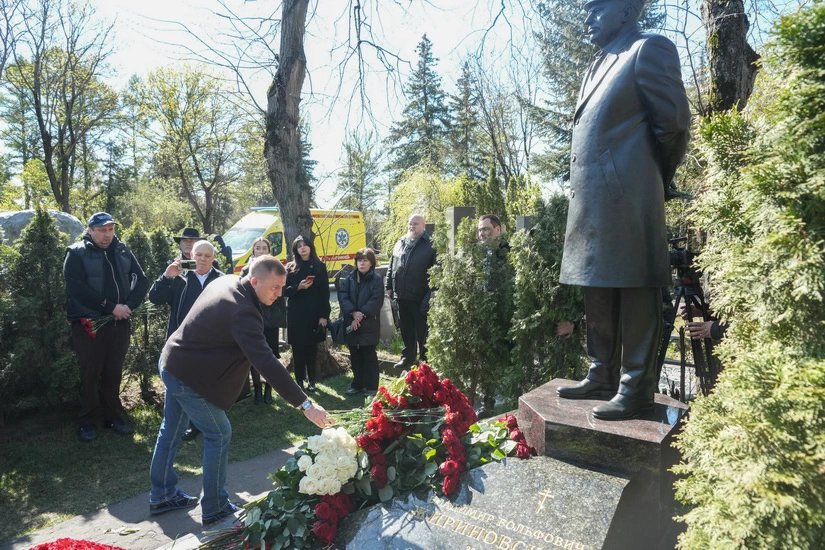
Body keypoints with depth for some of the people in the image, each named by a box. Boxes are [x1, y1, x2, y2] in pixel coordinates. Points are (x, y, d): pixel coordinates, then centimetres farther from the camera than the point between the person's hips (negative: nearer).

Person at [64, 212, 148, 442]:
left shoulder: (123, 251, 8)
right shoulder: (77, 253, -5)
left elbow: (141, 280, 6)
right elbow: (78, 289, -16)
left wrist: (129, 306, -10)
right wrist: (111, 307, -18)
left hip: (120, 323, 4)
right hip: (89, 323, -4)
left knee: (114, 372, 12)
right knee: (91, 374, 3)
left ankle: (114, 416, 24)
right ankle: (88, 422, 16)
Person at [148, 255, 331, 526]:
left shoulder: (226, 281, -3)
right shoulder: (241, 312, -32)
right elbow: (266, 363, -37)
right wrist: (305, 404, -37)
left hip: (173, 362, 10)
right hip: (188, 375, -10)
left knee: (172, 430, 21)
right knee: (219, 435, 2)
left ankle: (161, 496, 37)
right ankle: (214, 509, 15)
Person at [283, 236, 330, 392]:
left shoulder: (320, 267, 4)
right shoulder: (290, 268, 7)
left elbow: (325, 293, 0)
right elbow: (284, 290, 3)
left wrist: (324, 315, -6)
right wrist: (298, 287, -16)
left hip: (314, 313, -1)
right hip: (295, 314, 1)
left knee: (311, 348, 4)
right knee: (298, 349, 2)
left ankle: (312, 381, 14)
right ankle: (299, 381, 11)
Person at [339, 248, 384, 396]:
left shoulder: (376, 279, -3)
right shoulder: (349, 278, 8)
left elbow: (376, 301, -11)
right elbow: (342, 295, -2)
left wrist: (361, 315, -17)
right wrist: (353, 312, -16)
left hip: (369, 324, -4)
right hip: (352, 324, 4)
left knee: (369, 355, 3)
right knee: (355, 355, 12)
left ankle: (371, 386, 12)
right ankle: (357, 384, 25)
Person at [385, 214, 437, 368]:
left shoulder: (430, 245, -5)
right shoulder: (400, 243, 13)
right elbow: (391, 267, 17)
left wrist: (434, 289, -15)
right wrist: (389, 287, 12)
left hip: (421, 297, -6)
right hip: (401, 295, 6)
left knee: (422, 330, 3)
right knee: (406, 329, 15)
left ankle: (425, 359, 14)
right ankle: (407, 357, 27)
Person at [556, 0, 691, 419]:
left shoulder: (649, 50, 0)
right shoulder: (597, 66, 25)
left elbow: (674, 123, -5)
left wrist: (655, 180, 5)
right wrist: (581, 193, 12)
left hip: (627, 199, -8)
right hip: (590, 203, 9)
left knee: (634, 295, -3)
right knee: (597, 297, 12)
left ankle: (636, 389, 5)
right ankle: (602, 377, 23)